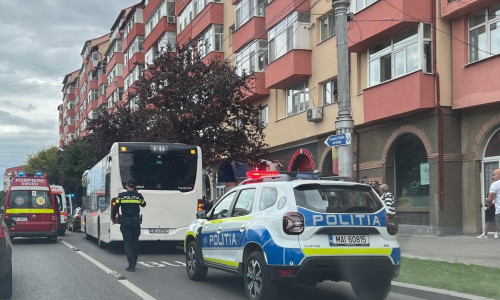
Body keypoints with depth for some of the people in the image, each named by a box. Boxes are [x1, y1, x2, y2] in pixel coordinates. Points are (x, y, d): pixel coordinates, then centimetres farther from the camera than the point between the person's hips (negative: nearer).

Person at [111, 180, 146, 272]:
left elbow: (115, 208, -2)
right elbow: (143, 204, 21)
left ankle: (131, 265, -11)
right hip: (135, 222, 2)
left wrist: (113, 218, 15)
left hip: (125, 222, -2)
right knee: (135, 243, 14)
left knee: (127, 244, -1)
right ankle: (133, 264, 22)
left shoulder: (121, 196, -2)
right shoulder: (139, 196, 2)